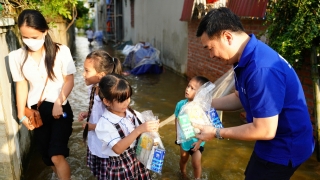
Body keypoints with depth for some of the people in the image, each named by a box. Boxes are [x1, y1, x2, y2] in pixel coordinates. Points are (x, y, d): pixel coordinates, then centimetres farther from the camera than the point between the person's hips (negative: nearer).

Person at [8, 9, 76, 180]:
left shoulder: (61, 51, -11)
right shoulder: (16, 57, -2)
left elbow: (69, 80, -6)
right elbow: (21, 85, 4)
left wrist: (58, 103, -14)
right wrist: (21, 114, 4)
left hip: (60, 108, -3)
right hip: (36, 111, 4)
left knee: (57, 155, -9)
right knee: (46, 155, 14)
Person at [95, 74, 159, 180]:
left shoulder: (130, 112, -5)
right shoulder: (105, 123, -21)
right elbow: (118, 149, -28)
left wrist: (150, 129, -12)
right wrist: (139, 130, -34)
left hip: (137, 160, 5)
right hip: (120, 167, -5)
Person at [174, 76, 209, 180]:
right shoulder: (180, 104, -18)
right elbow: (177, 119, -2)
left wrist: (199, 141, -20)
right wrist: (178, 134, -5)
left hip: (196, 141, -4)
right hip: (184, 139, 5)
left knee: (196, 164, 8)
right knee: (183, 159, 28)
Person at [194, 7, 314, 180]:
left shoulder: (261, 69, -35)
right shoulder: (246, 59, -3)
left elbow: (265, 131, -31)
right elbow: (240, 98, 10)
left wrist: (216, 133, -22)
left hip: (284, 147, -9)